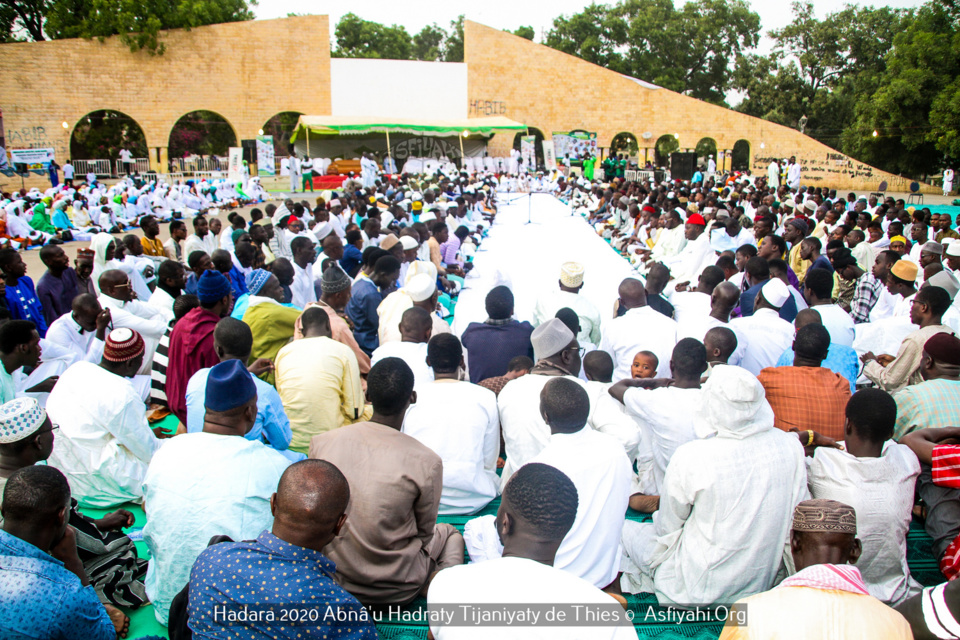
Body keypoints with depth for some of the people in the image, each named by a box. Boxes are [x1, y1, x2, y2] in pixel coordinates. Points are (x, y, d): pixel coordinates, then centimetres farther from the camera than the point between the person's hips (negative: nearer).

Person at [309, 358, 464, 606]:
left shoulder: (321, 443, -13)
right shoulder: (426, 462, -23)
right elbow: (424, 531, -7)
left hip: (331, 582, 4)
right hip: (395, 591, -4)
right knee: (450, 534, 27)